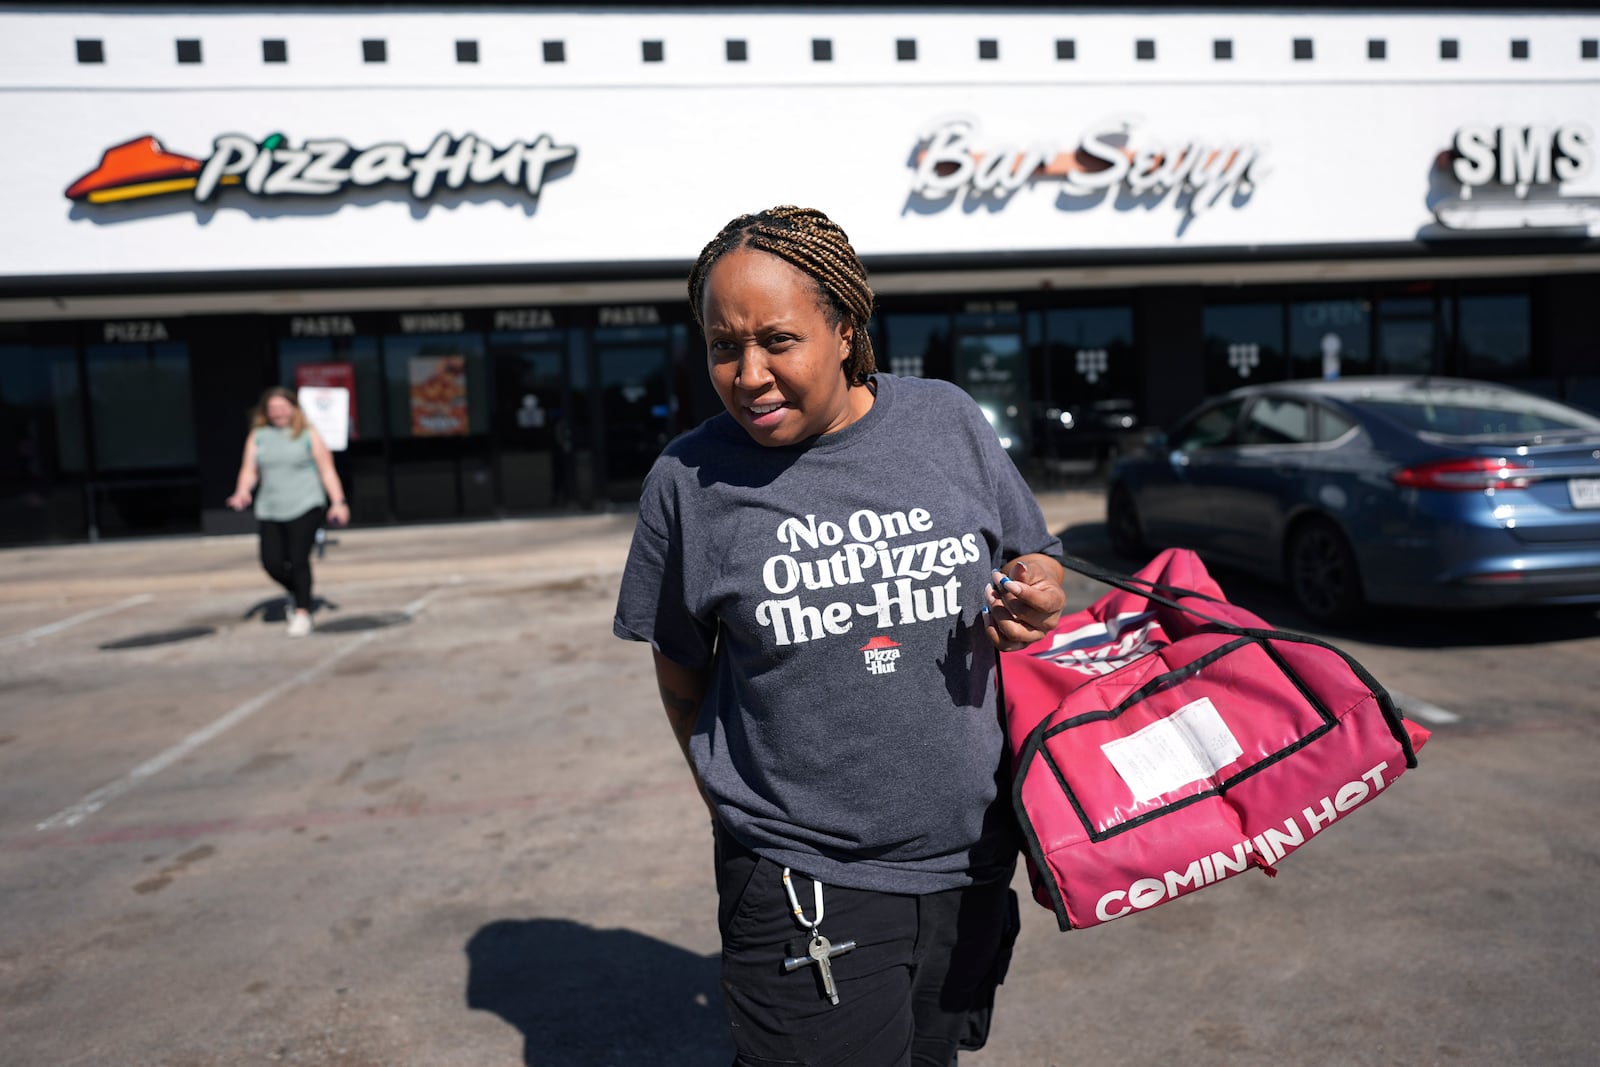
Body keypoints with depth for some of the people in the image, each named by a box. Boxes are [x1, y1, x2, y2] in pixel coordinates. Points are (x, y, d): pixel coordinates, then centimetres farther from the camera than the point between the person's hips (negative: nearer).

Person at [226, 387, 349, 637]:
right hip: (270, 510, 4)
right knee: (272, 563, -2)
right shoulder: (258, 436, 13)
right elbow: (249, 470, 8)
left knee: (299, 560, -11)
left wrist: (338, 502, -4)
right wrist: (242, 492, -12)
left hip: (305, 506, -3)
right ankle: (300, 594, 26)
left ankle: (303, 612, 1)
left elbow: (327, 470, 3)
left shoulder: (307, 434, 5)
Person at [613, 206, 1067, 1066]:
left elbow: (1032, 557, 11)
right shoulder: (688, 480, -8)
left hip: (973, 860, 3)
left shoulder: (948, 421, -3)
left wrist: (1035, 594, -10)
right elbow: (682, 672, 4)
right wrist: (741, 799, 6)